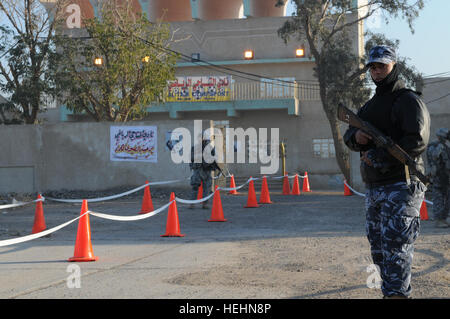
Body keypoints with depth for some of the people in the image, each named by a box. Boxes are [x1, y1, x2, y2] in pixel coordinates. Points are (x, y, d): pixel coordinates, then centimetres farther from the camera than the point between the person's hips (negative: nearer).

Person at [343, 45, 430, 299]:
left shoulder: (408, 101, -7)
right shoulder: (370, 106, 20)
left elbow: (418, 141, -18)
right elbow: (349, 135, 17)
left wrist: (381, 157, -17)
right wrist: (355, 137, -7)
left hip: (401, 185, -9)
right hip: (374, 188, 9)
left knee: (395, 246, -13)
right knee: (378, 248, 12)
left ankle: (397, 293, -13)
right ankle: (390, 291, 20)